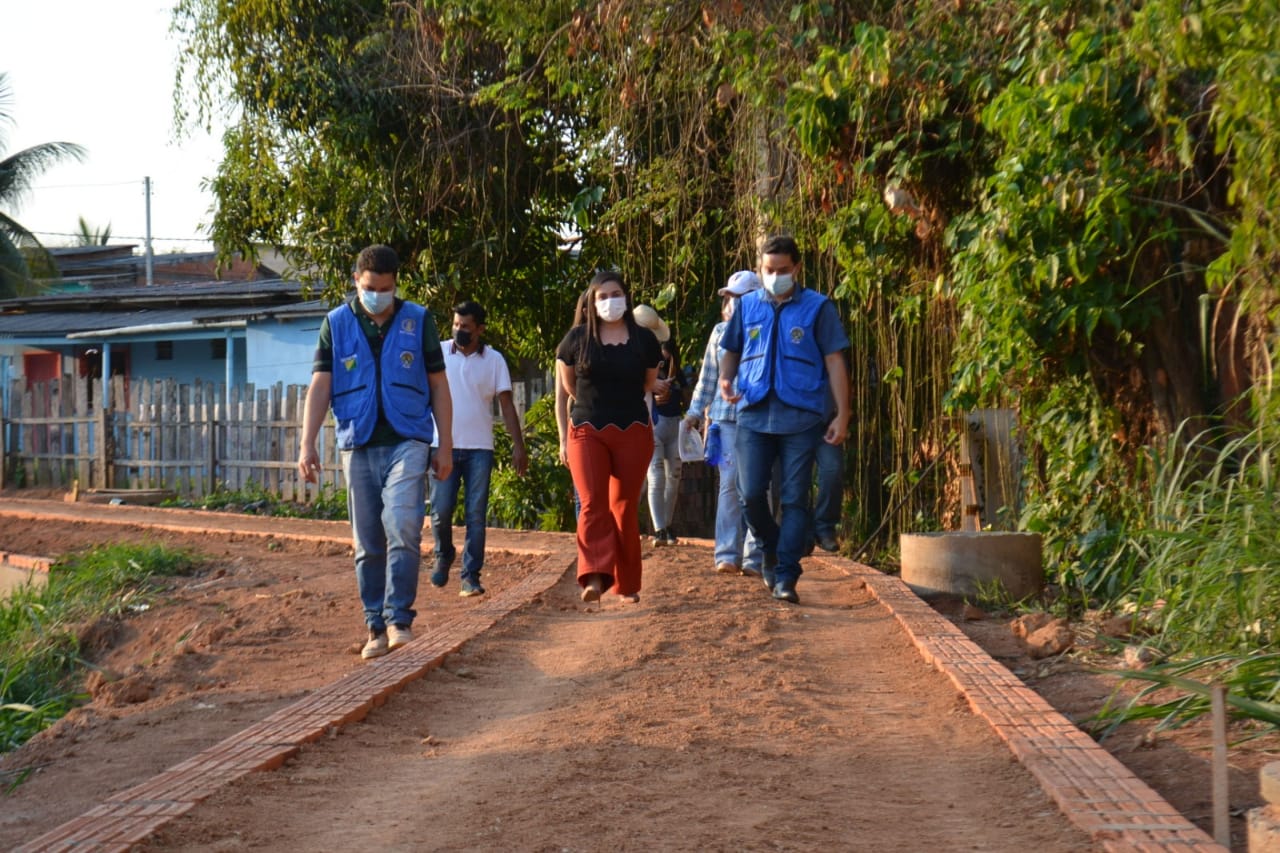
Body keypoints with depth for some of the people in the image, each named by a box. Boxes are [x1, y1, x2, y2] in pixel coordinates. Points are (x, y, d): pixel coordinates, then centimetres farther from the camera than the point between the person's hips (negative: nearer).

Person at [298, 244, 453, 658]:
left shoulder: (418, 321, 6)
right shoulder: (336, 324, 7)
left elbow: (438, 386, 9)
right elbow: (320, 386, 3)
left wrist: (445, 446, 4)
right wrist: (307, 445, -6)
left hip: (407, 442, -2)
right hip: (358, 446, 2)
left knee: (402, 529, -17)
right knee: (367, 544, 4)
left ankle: (399, 620, -13)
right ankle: (376, 628, 11)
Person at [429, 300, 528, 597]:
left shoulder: (494, 360, 5)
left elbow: (506, 404, 5)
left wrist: (518, 445, -3)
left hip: (479, 449, 0)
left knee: (476, 515, -1)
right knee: (441, 510, -5)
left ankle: (471, 576, 3)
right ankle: (443, 557, 22)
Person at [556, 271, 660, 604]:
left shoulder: (643, 339, 4)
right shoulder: (578, 338, 2)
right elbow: (567, 383, 15)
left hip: (632, 432, 1)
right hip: (587, 431, -1)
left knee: (625, 507, 4)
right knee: (593, 502, -15)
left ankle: (626, 584, 12)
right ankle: (594, 576, -24)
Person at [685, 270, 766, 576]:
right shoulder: (721, 332, 12)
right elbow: (708, 376, 19)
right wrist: (696, 410, 16)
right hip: (726, 416, 2)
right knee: (730, 483, -6)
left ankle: (754, 556, 6)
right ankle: (727, 554, -4)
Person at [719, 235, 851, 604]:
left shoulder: (818, 307, 4)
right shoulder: (748, 306, 12)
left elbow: (835, 362, 3)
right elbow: (731, 352, 22)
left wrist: (842, 415, -4)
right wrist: (726, 379, -1)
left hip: (801, 418, -2)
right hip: (754, 416, 2)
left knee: (794, 499, -2)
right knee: (751, 494, -3)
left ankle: (786, 577, 1)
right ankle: (772, 548, 24)